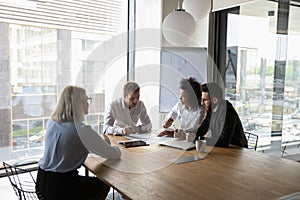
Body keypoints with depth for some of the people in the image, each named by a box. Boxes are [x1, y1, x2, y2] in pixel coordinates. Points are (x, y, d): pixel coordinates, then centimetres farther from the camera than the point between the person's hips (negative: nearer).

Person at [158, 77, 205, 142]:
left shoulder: (201, 111, -18)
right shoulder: (179, 105, 1)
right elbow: (173, 112, 26)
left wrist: (173, 134, -26)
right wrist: (170, 119, 7)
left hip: (193, 143, -5)